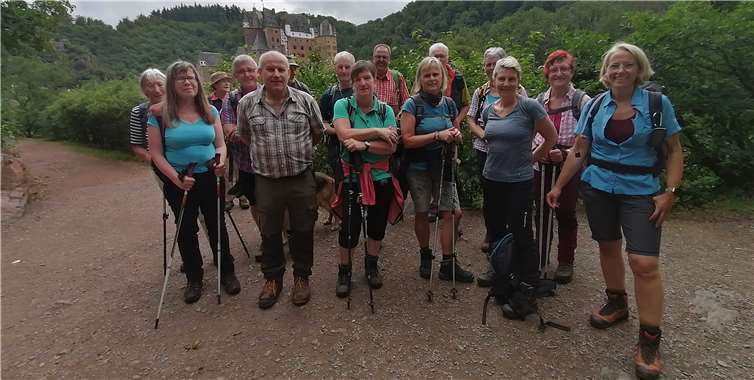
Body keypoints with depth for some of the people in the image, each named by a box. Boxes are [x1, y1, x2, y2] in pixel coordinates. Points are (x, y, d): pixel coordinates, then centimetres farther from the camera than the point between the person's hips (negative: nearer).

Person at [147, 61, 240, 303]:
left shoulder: (210, 111, 3)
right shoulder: (160, 115, -5)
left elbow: (220, 144, 5)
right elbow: (156, 154, -6)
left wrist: (220, 161, -16)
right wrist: (176, 178, -19)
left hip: (210, 178, 1)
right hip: (179, 183, -1)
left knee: (217, 226, 9)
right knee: (186, 230, 11)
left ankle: (227, 272, 25)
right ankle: (194, 278, 28)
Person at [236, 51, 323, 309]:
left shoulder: (305, 100, -3)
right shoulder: (247, 104, -2)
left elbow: (318, 132, 11)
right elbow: (244, 137, 14)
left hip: (302, 179, 0)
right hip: (266, 181, 1)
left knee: (303, 231, 10)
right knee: (270, 233, 12)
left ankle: (301, 277, 30)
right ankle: (272, 278, 32)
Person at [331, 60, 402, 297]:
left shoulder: (385, 110, -1)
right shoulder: (343, 105, -5)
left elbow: (391, 146, -10)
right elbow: (344, 134, -22)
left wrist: (364, 145, -24)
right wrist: (377, 131, -19)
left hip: (381, 177, 3)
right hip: (352, 177, -2)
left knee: (377, 224, 15)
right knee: (350, 226, 1)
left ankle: (372, 266, 37)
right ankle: (344, 271, 25)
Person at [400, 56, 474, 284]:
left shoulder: (449, 104, 7)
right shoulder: (412, 105, -7)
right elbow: (407, 140, -16)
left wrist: (456, 135, -6)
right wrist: (437, 135, -22)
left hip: (444, 166, 4)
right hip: (419, 168, -3)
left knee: (451, 213, -2)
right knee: (422, 213, 8)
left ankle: (448, 264, 11)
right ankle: (425, 256, 30)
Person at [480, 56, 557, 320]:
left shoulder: (529, 106, -10)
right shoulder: (488, 111, 6)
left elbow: (551, 137, -1)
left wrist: (531, 159, 3)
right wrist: (501, 160, 13)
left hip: (519, 182, -5)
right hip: (491, 180, 6)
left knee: (520, 236, -1)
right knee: (495, 231, 15)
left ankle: (526, 295, 11)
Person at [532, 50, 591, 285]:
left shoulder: (582, 100, -5)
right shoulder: (539, 101, 6)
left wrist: (565, 153, -20)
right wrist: (537, 150, -5)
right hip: (541, 166, 3)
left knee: (566, 213, 5)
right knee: (541, 212, 10)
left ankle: (566, 262, 22)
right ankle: (540, 259, 25)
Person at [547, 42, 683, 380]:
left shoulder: (658, 103, -2)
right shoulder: (594, 105, 4)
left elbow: (674, 151, 0)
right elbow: (578, 152, 7)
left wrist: (670, 192, -11)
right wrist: (558, 186, 3)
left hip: (641, 192, -2)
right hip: (597, 188, 3)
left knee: (645, 262, -8)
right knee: (608, 247, 14)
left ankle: (650, 339, 5)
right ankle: (617, 303, 37)